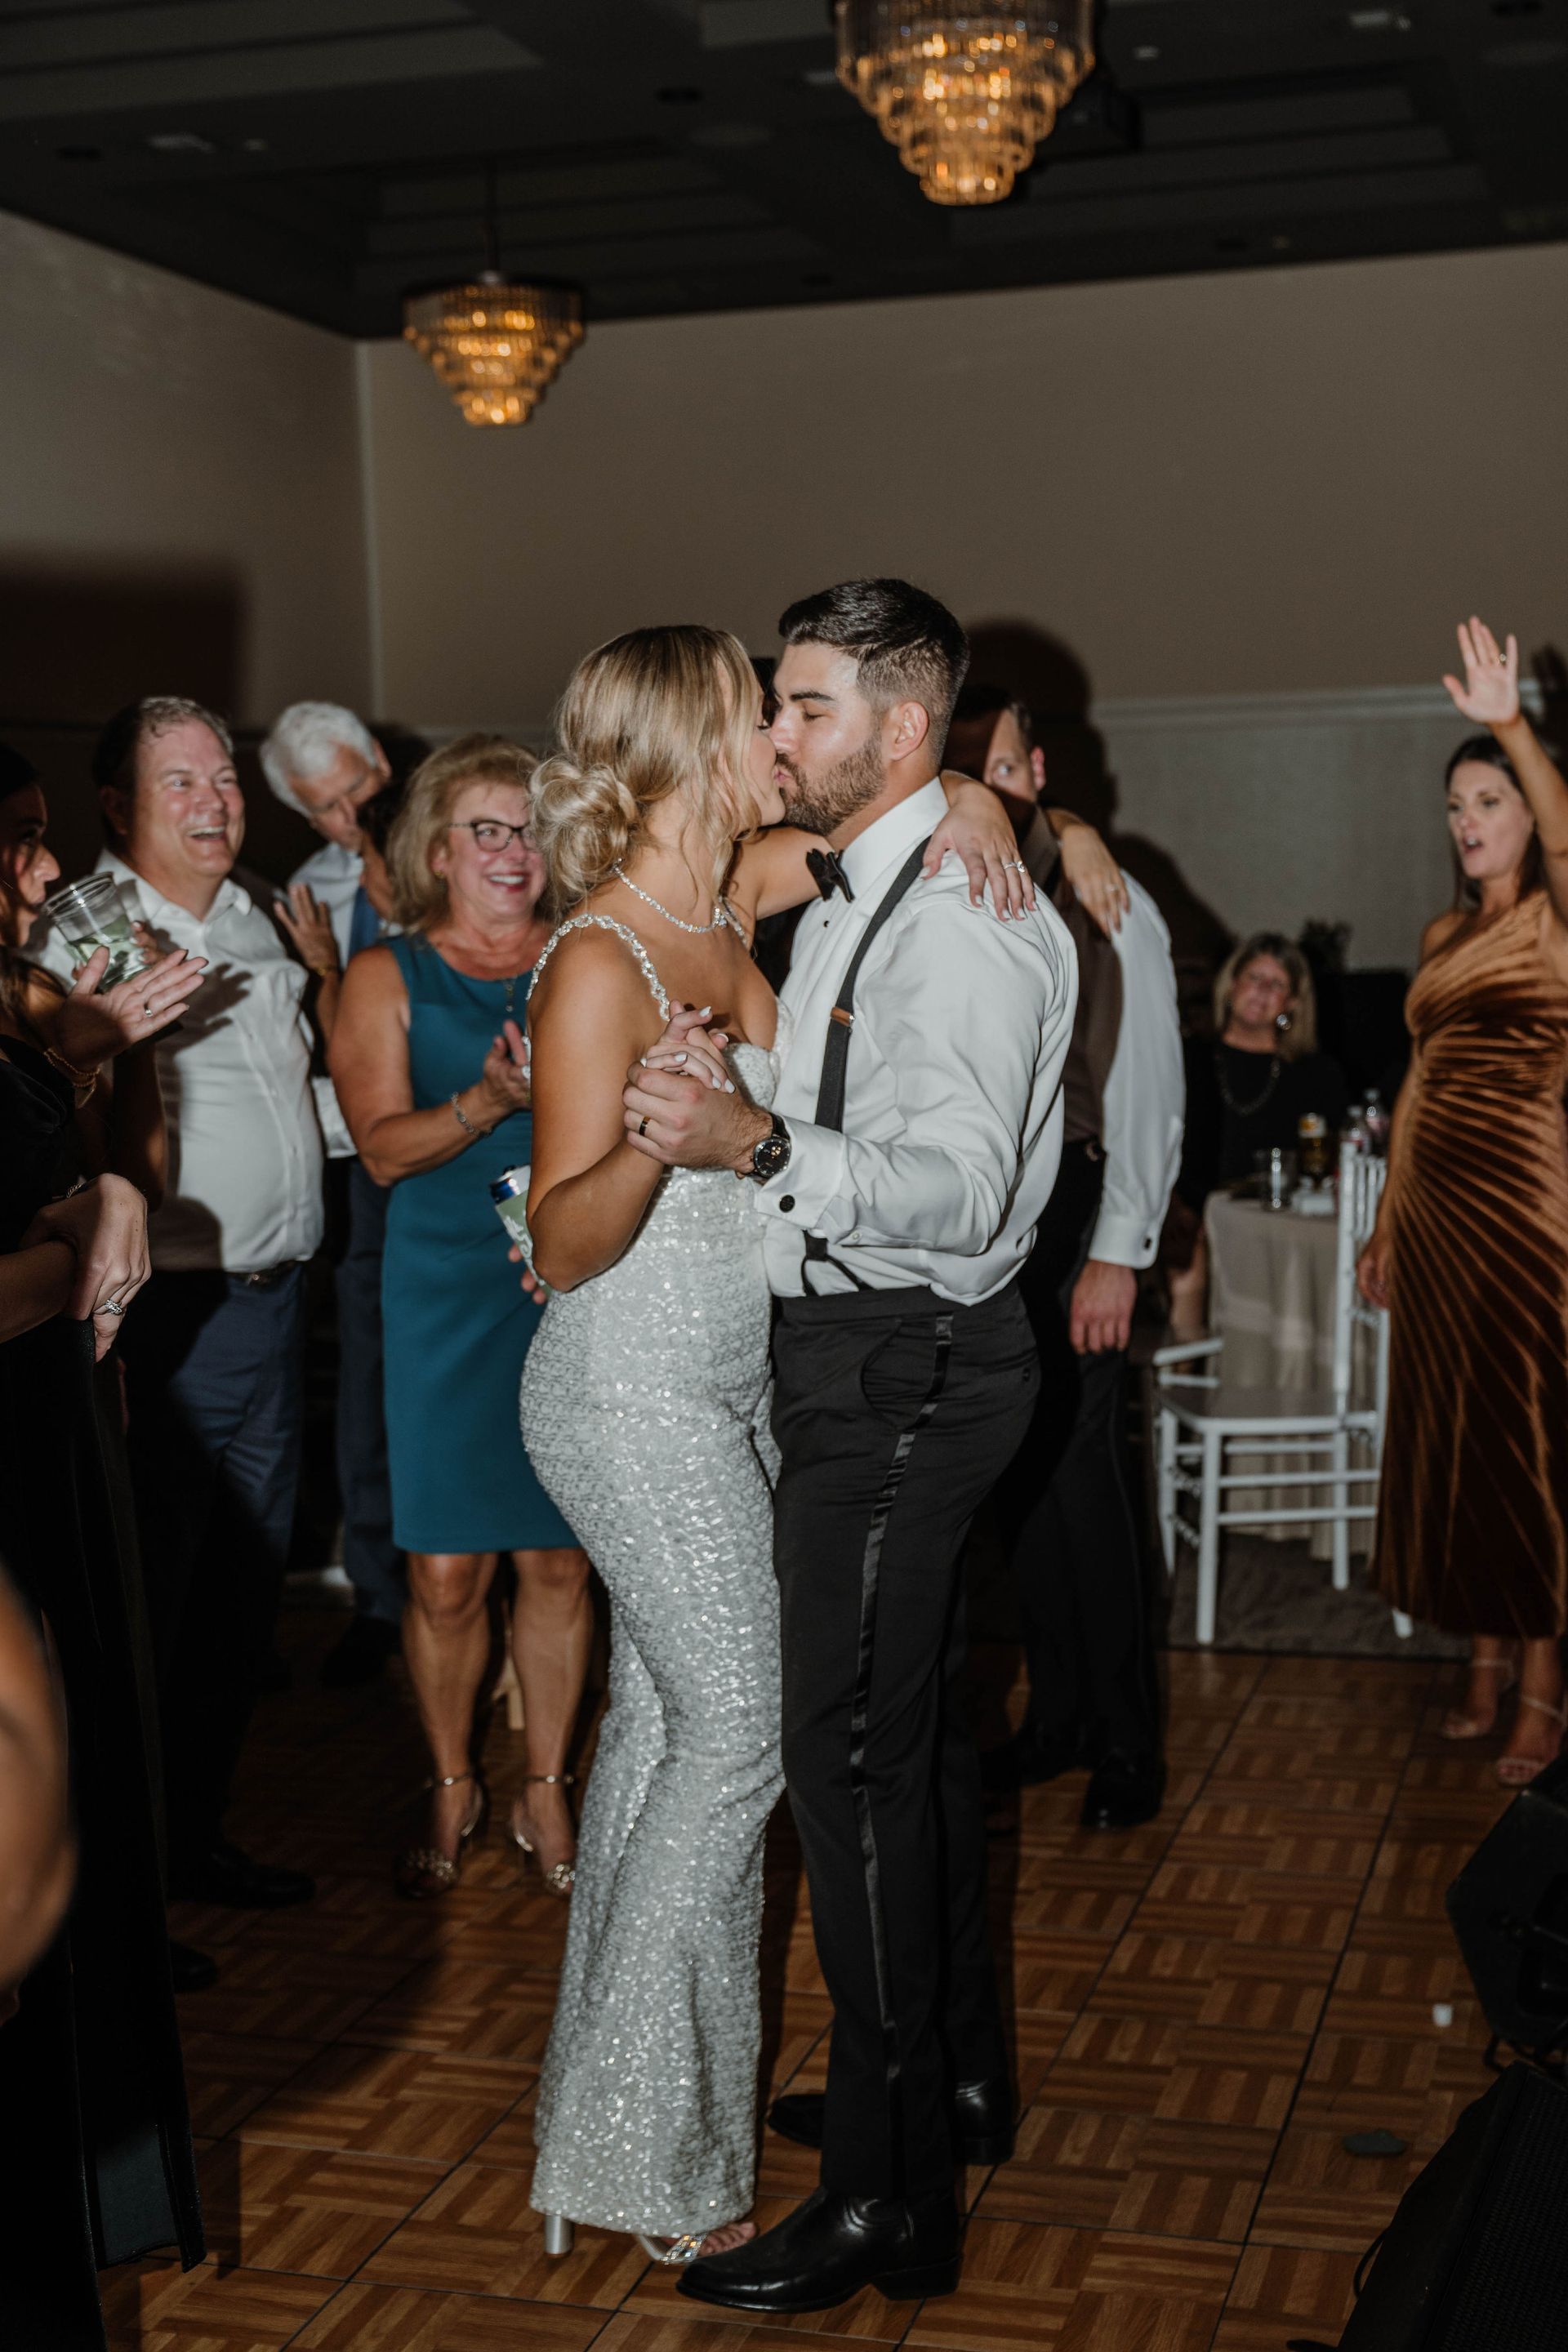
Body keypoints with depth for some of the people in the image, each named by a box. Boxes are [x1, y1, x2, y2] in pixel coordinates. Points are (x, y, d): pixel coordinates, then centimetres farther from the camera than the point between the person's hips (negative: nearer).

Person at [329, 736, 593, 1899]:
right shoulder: (386, 977, 4)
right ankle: (454, 1790, 22)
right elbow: (386, 1146, -6)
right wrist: (487, 1104, -22)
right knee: (446, 1573, 0)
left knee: (560, 1561, 6)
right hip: (449, 1291, -1)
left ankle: (546, 1793, 22)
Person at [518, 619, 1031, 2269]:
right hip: (632, 1395, -8)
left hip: (719, 1387, 9)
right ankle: (656, 2159, 6)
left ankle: (616, 2092, 27)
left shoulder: (732, 899, 3)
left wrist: (965, 800, -5)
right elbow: (565, 1247, -21)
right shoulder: (599, 963, -19)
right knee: (738, 1731, -6)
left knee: (666, 1717, 13)